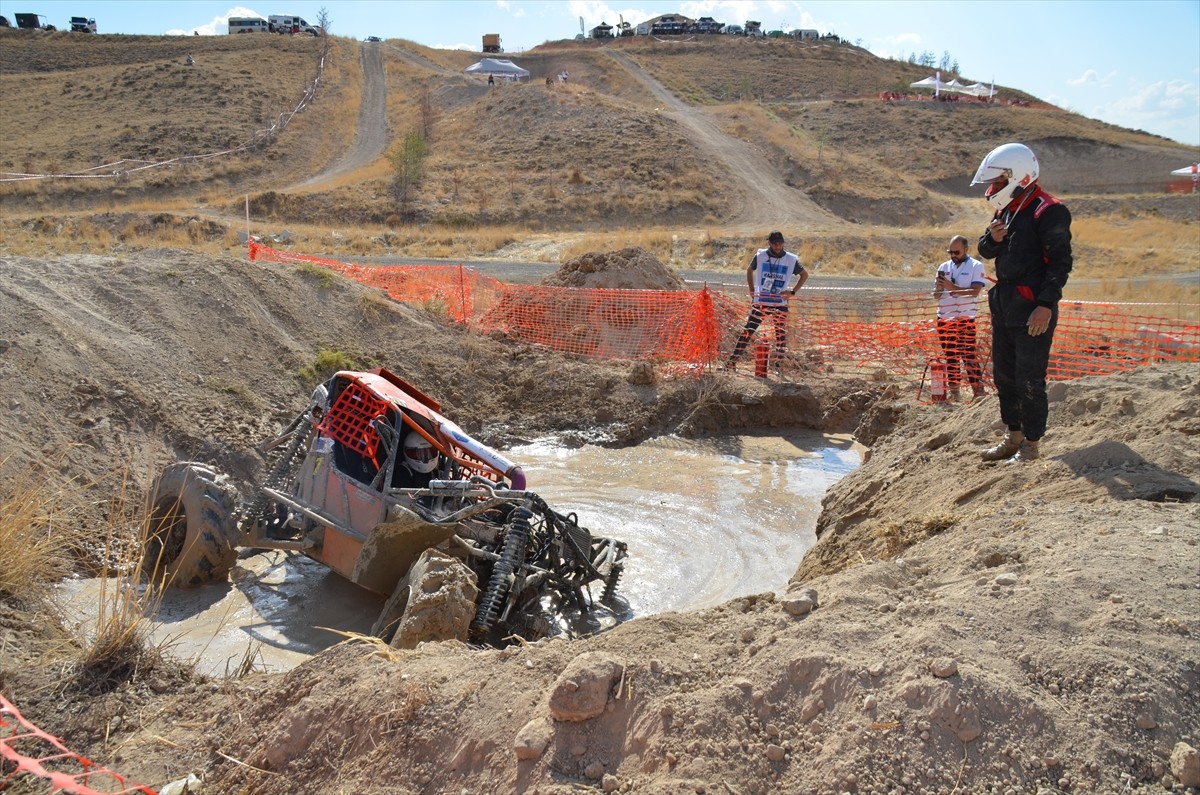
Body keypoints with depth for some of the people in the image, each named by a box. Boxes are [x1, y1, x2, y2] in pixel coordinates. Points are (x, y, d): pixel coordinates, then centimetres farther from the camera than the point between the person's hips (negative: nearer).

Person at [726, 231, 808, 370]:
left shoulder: (791, 259, 0)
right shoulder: (760, 255, 1)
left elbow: (804, 275, 13)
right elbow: (749, 270, 18)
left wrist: (792, 291, 1)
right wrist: (752, 291, 9)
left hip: (780, 304, 1)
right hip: (760, 302, 0)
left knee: (781, 334, 0)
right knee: (747, 331, -4)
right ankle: (733, 360, -2)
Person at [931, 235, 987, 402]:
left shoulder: (976, 266, -3)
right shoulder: (944, 267, 11)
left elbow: (975, 291, -15)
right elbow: (936, 295, 12)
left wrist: (952, 287, -21)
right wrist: (939, 288, -10)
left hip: (965, 318, -5)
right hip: (944, 318, 5)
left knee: (969, 354, -8)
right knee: (949, 355, 8)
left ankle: (978, 389, -6)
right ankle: (954, 389, 15)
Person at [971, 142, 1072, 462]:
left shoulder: (1048, 212, -14)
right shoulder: (1005, 209, 13)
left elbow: (1061, 262, -17)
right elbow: (985, 251, 20)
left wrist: (1046, 305, -23)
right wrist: (992, 238, -4)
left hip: (1033, 308, -9)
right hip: (1003, 303, 9)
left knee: (1029, 379, -4)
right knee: (1004, 374, 15)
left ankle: (1031, 445, 7)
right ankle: (1014, 436, 27)